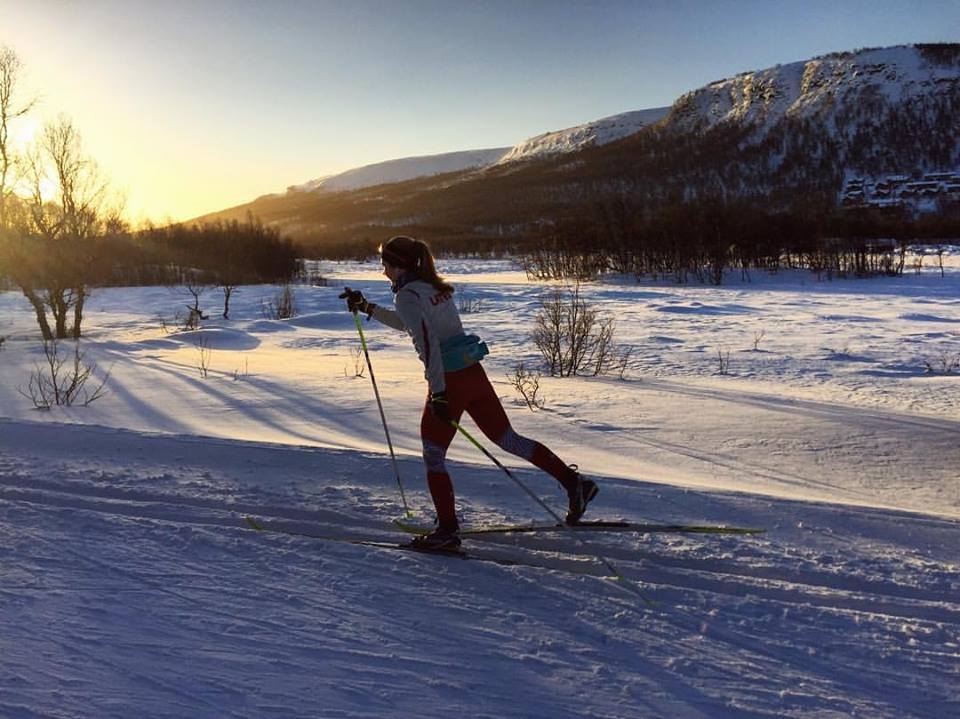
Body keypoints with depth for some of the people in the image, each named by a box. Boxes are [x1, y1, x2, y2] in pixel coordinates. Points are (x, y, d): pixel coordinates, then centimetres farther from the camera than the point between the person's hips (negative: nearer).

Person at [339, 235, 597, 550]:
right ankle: (574, 481, 13)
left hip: (449, 381, -8)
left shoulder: (406, 295, -10)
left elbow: (427, 342, -22)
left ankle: (448, 530, 12)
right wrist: (367, 308, 34)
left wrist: (438, 392, -22)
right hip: (473, 373, 8)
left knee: (433, 458, 6)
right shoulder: (433, 286, 17)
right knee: (508, 438, 15)